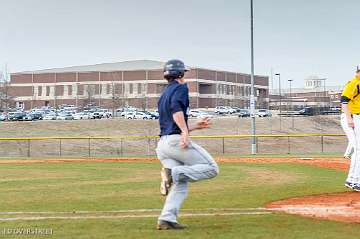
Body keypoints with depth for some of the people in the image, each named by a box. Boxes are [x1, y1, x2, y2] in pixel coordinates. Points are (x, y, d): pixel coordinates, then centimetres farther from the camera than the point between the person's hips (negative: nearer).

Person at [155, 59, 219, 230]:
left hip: (162, 144, 8)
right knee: (212, 168, -2)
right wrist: (185, 131, -26)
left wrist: (195, 126, 30)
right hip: (177, 140, -8)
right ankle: (175, 172, -20)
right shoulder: (180, 88, 4)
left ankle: (166, 219, -9)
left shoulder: (163, 95, 28)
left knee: (180, 185, 6)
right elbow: (176, 108, -17)